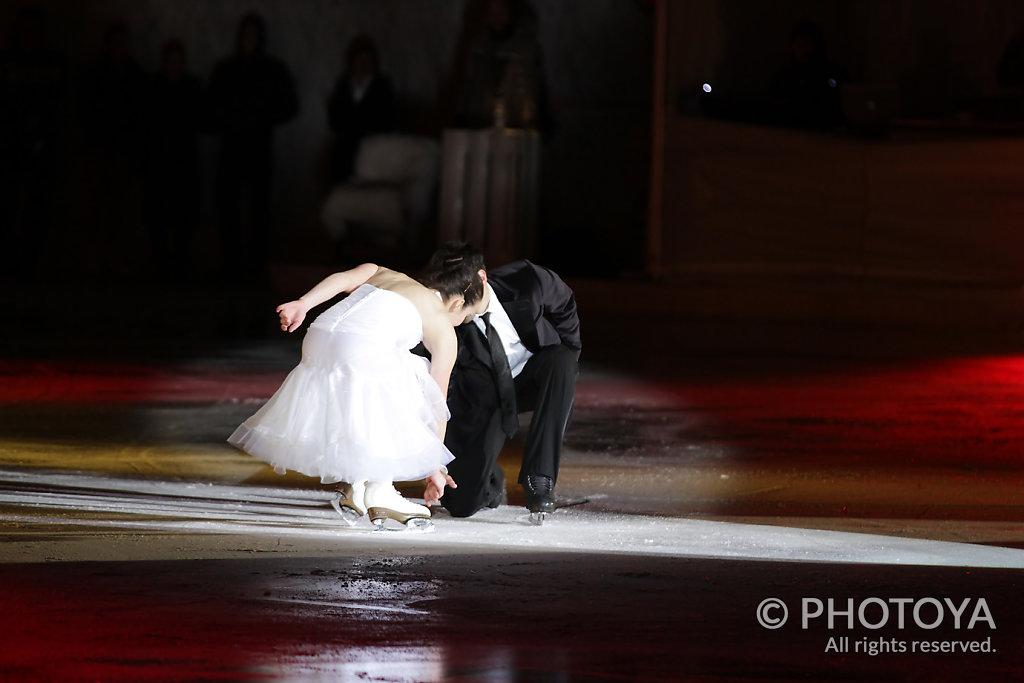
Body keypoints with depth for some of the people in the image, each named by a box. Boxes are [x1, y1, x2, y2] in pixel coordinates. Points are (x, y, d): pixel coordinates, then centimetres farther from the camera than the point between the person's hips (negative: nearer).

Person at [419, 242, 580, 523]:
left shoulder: (526, 281, -26)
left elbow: (564, 307, -2)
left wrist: (567, 357, -3)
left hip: (535, 375, 1)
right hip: (485, 394, -1)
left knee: (561, 362, -37)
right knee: (462, 505, -14)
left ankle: (538, 478, -28)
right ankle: (491, 479, 26)